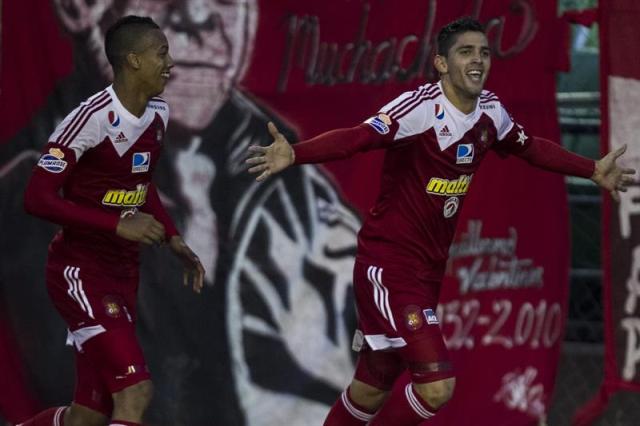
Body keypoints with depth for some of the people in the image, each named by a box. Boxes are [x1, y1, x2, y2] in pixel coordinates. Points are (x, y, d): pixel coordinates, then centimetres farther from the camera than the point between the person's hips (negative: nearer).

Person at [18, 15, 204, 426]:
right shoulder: (91, 119, -21)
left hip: (123, 272, 9)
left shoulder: (158, 114, 6)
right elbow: (38, 198, -23)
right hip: (81, 271, -9)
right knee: (135, 392, -19)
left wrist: (174, 240, 11)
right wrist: (119, 225, -27)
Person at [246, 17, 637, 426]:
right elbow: (357, 137, -34)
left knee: (373, 387, 14)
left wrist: (593, 170, 30)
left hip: (429, 268, 8)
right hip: (388, 264, -8)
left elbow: (531, 147, 24)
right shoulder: (421, 107, -20)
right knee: (437, 386, -18)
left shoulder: (490, 110, 4)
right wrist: (294, 155, -49)